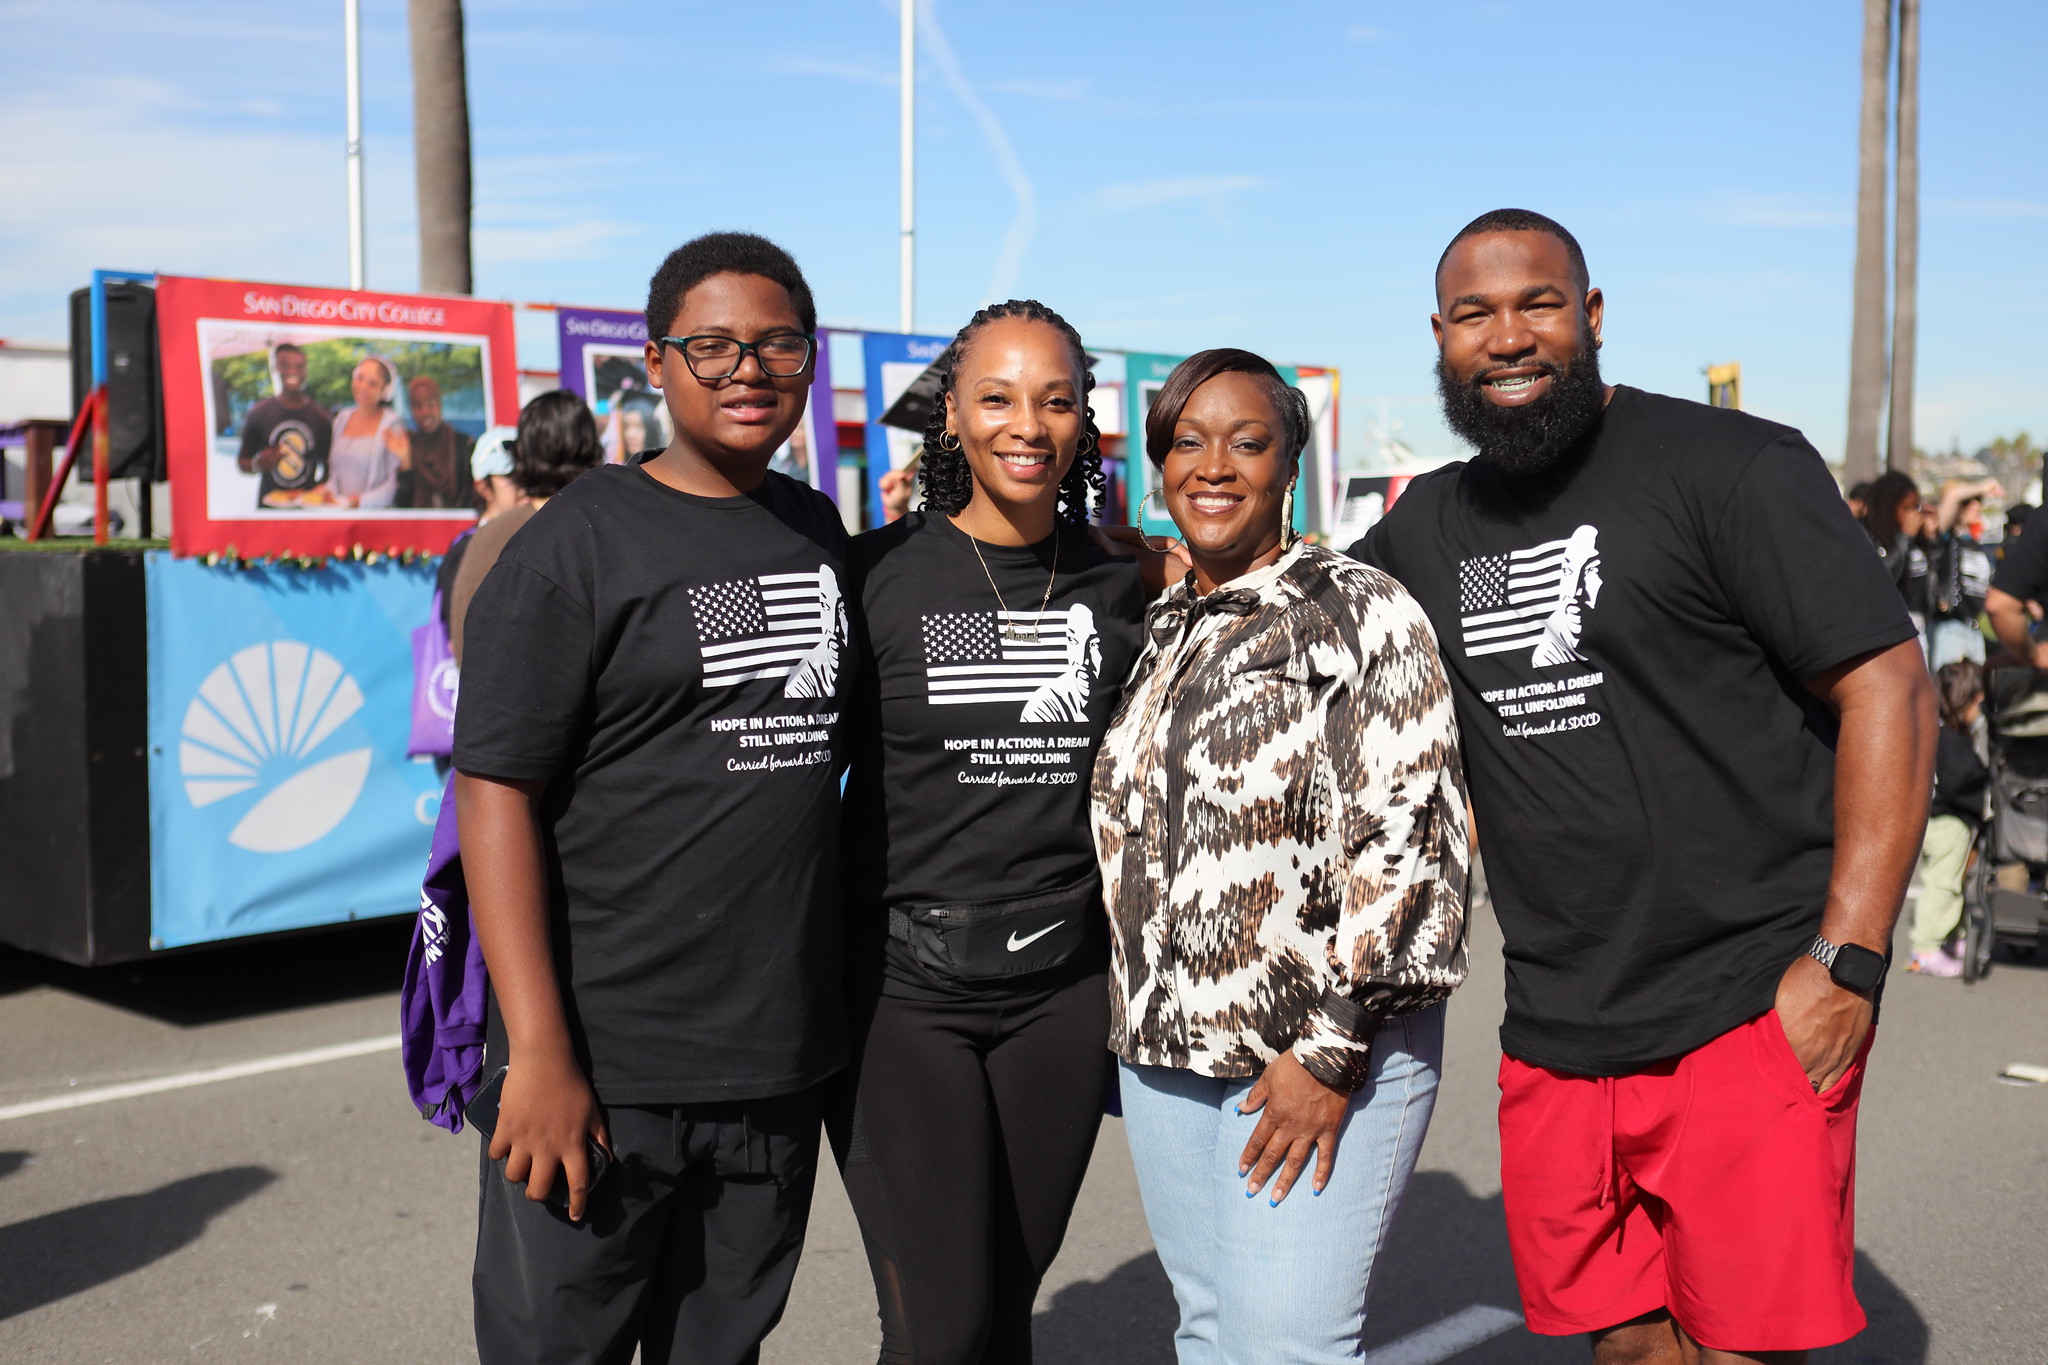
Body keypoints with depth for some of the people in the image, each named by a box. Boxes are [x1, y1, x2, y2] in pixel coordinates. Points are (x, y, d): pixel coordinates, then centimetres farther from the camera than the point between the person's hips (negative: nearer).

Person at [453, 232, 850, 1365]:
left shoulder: (819, 529, 10)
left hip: (779, 1058, 5)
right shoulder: (577, 542, -8)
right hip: (604, 1064, -5)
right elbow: (497, 792, -13)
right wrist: (539, 1052, -18)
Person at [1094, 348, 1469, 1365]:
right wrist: (1135, 1015, 16)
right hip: (1164, 1048, 7)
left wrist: (1333, 1051, -15)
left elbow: (1406, 842, -13)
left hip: (1318, 1055, -6)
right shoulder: (1157, 632, 13)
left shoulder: (1361, 613, -8)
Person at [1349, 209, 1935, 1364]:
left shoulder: (1733, 468, -6)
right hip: (1556, 1039, 5)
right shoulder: (1430, 524, 11)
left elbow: (1891, 692, -9)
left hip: (1747, 1019, -5)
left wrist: (1848, 965, -16)